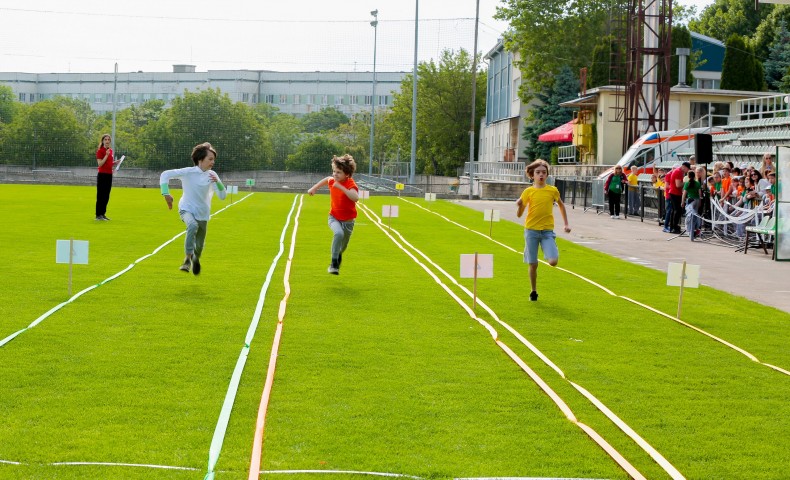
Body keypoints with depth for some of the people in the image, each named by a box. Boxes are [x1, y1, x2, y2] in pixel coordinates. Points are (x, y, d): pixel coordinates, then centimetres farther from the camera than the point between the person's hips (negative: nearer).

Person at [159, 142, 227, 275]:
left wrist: (218, 183, -25)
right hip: (187, 209, -4)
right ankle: (188, 257, -31)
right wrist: (166, 194, -19)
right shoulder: (188, 172, -13)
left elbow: (222, 196, -7)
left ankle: (195, 261, 43)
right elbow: (165, 174, -11)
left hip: (202, 214, 4)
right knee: (193, 225, -37)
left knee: (199, 245, 12)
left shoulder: (212, 175, -4)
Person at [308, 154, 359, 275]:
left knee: (343, 247, 15)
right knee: (338, 233, -32)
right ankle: (334, 263, -26)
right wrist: (314, 188, 22)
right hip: (334, 217, 2)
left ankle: (338, 256, 52)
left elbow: (355, 198, -44)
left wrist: (341, 187, -47)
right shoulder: (332, 181, -5)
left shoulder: (351, 185, -22)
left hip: (348, 220, -2)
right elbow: (326, 179, 22)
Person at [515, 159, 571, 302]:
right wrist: (519, 206, -21)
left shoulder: (553, 190, 1)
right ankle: (534, 291, 21)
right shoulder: (528, 192, -1)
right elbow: (519, 214, 0)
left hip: (547, 230, 0)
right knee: (533, 264, 3)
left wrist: (566, 224, 17)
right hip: (531, 230, 0)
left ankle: (549, 255, 20)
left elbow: (561, 205, 20)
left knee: (553, 262, -16)